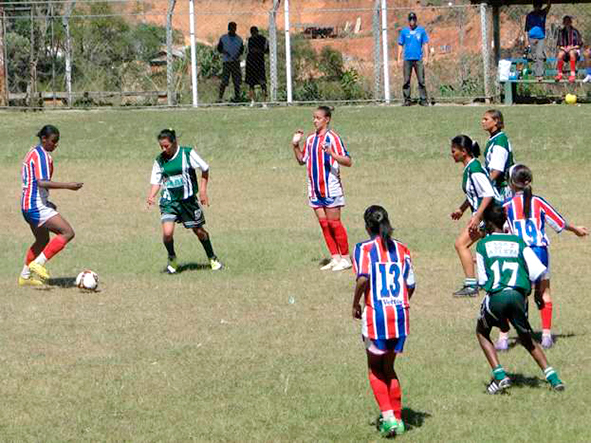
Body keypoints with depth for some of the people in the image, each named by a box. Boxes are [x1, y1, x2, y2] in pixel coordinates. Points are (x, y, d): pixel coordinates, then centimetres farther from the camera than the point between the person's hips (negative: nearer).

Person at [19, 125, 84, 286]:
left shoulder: (33, 152, 16)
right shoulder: (43, 155, -15)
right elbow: (42, 182, -27)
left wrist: (47, 202, 25)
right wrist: (68, 186, -27)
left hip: (28, 205, 11)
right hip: (37, 206, -11)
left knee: (43, 241, 24)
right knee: (67, 233, -13)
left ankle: (25, 277, 29)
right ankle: (38, 264, -14)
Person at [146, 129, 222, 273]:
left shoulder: (188, 153, -8)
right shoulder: (159, 161, 0)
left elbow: (205, 169, 1)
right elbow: (156, 181, 7)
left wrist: (203, 191, -4)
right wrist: (151, 196, -12)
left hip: (188, 199, -1)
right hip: (169, 200, 1)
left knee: (198, 231, 10)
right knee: (167, 232, -17)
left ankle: (212, 258, 32)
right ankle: (172, 259, 10)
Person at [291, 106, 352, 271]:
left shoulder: (332, 138, -10)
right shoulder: (310, 139, 12)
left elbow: (348, 161, -15)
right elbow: (302, 160, 24)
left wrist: (332, 153, -30)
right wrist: (295, 145, 9)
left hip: (330, 187, -7)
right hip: (315, 189, 7)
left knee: (334, 223, -5)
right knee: (323, 223, 7)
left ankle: (345, 258, 4)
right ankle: (335, 258, 13)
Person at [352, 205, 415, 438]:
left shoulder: (364, 248, -5)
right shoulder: (401, 249, 8)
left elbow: (363, 278, -20)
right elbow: (410, 285, 6)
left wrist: (356, 304, -5)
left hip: (376, 313, -4)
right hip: (400, 313, 4)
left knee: (375, 370, 11)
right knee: (389, 368, 19)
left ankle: (387, 415, -4)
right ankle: (397, 418, 20)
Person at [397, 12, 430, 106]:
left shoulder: (421, 30, 7)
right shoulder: (404, 31, 9)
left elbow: (425, 44, 8)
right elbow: (400, 45, 12)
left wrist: (426, 57, 0)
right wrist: (399, 58, 5)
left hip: (418, 59, -1)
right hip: (407, 59, 1)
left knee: (421, 80, -5)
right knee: (406, 81, 0)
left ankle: (423, 100, -3)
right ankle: (407, 100, 5)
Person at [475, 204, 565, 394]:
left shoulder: (482, 245, 14)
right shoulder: (519, 243, 18)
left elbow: (483, 280, 13)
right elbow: (538, 272, 7)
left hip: (496, 295, -2)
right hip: (519, 294, 2)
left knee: (482, 332, 23)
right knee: (526, 338, 23)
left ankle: (499, 376, 6)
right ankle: (551, 376, 7)